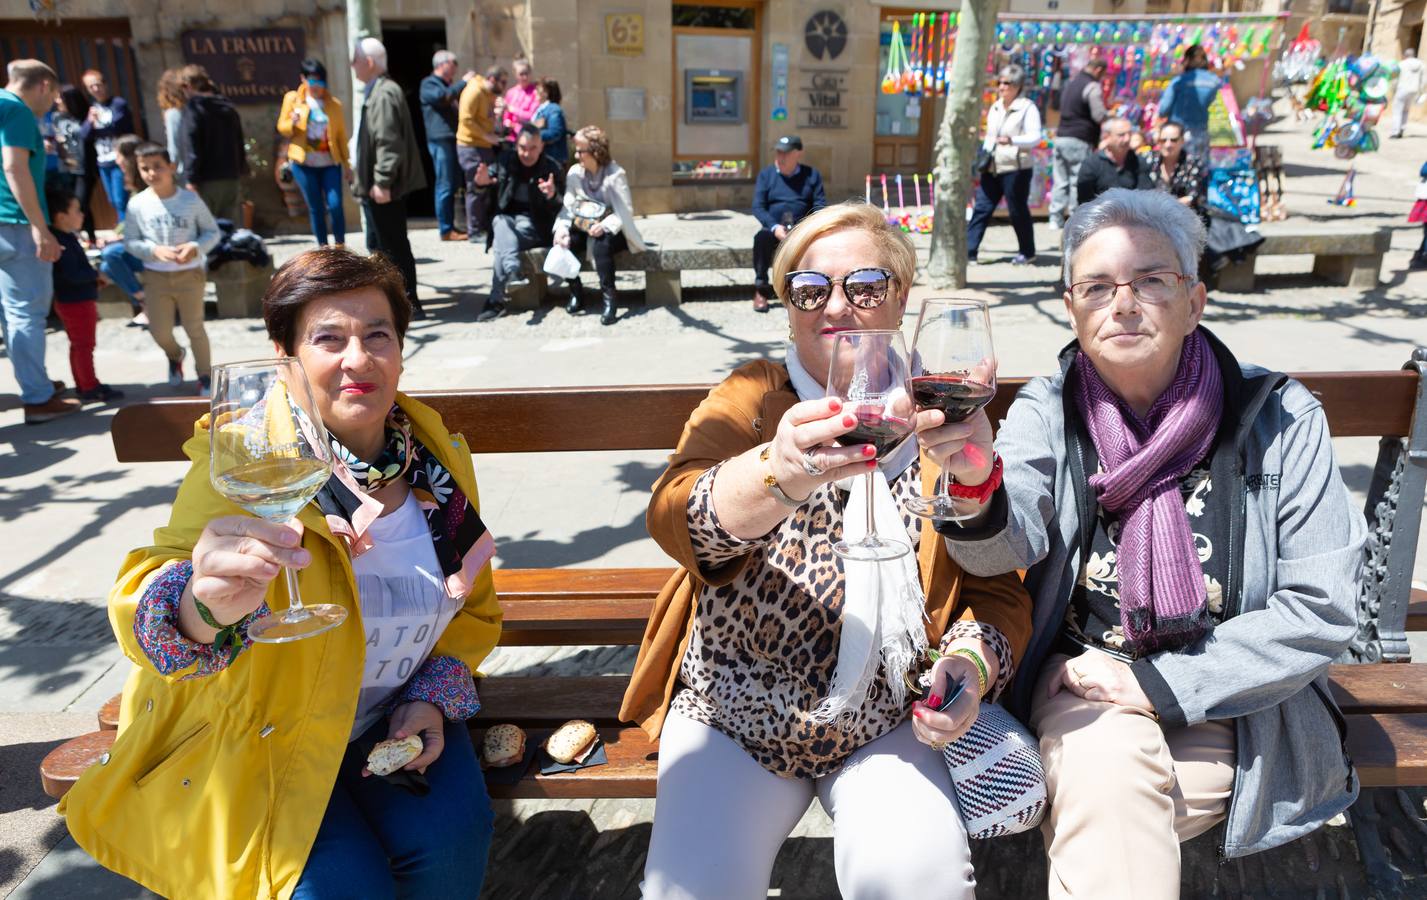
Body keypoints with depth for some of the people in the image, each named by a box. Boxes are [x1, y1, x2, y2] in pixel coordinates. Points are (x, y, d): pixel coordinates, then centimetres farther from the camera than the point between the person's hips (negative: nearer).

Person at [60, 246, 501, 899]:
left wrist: (434, 695, -7)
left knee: (450, 841, -19)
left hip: (391, 720, 3)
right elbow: (148, 611, -34)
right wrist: (204, 605, -58)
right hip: (258, 731, -3)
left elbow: (473, 605, 9)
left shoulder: (439, 457, -5)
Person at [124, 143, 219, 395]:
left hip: (190, 274, -2)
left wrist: (195, 247, -19)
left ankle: (205, 375, 21)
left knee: (195, 328, 5)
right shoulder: (139, 204, -6)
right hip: (156, 277, 2)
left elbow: (212, 232, -1)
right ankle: (175, 356, 40)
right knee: (159, 331, 7)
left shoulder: (191, 200, -8)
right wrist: (154, 250, -19)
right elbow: (130, 242, -1)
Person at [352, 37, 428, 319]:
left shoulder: (383, 94, -16)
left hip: (382, 188, -11)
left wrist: (382, 182, -25)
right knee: (379, 244, 17)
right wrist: (360, 167, 26)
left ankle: (408, 304, 2)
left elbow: (388, 143, -23)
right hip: (377, 185, 11)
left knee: (392, 246, -4)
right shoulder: (378, 91, 16)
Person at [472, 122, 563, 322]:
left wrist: (553, 196, -32)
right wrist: (481, 181, -23)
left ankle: (496, 300, -36)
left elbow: (561, 208, -8)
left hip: (533, 224, -3)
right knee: (502, 224, -34)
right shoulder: (505, 160, 8)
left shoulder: (552, 169, -1)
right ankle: (513, 270, -57)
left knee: (502, 241, -31)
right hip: (505, 216, 3)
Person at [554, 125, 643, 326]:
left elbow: (626, 212, -17)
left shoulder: (615, 174, -13)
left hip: (611, 231, -4)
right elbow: (568, 206, -5)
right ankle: (576, 295, -10)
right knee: (563, 243, -23)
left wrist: (605, 226, -34)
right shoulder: (574, 172, 0)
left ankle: (609, 298, -25)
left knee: (600, 244, -36)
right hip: (584, 228, 4)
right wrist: (562, 228, -25)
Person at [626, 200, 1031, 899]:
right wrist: (778, 473, -42)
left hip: (889, 723, 1)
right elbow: (674, 518, -20)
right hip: (734, 711, 0)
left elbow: (998, 587, 6)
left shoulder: (939, 417, 5)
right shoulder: (749, 399, 0)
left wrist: (974, 659, -16)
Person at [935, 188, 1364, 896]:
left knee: (1102, 811, -25)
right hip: (1086, 682, 1)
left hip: (1234, 701, 0)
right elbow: (1008, 545, -21)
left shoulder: (1278, 418, -6)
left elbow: (1322, 609, -8)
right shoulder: (1047, 411, -3)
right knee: (1108, 767, -30)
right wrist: (976, 486, -45)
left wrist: (1162, 683, -14)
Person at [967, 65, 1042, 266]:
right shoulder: (995, 107, 14)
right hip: (992, 168, 6)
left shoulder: (1028, 108, -7)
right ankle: (969, 251, 0)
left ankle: (1027, 252, 18)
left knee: (1018, 211, 3)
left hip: (1016, 168, -6)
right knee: (981, 208, 0)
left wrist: (1012, 140, -32)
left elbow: (1035, 137, -16)